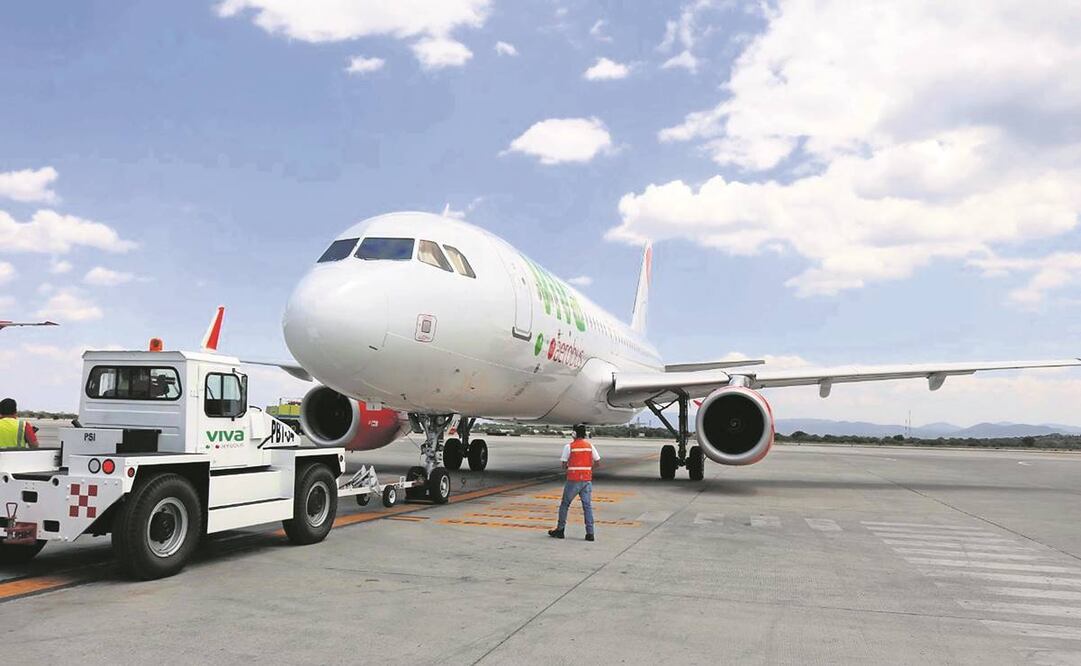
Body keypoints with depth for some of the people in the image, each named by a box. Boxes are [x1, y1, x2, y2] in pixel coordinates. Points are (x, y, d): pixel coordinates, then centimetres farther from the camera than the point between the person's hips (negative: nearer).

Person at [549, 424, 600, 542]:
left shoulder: (569, 446, -6)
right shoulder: (590, 446, 6)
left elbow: (564, 465, -5)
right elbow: (597, 462, 5)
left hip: (573, 480, -3)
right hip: (587, 480, 3)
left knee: (564, 504, 10)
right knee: (587, 506, 5)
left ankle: (560, 530, 15)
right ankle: (590, 533, 1)